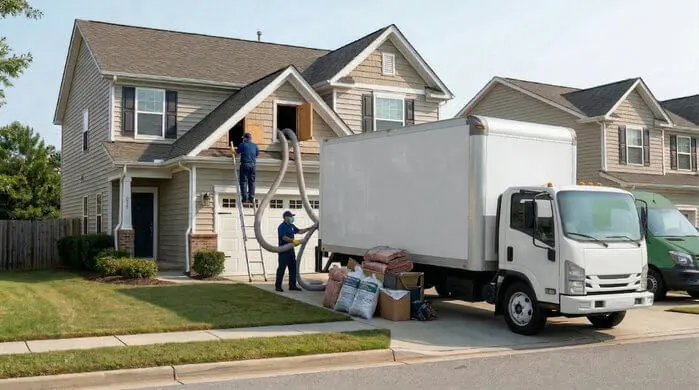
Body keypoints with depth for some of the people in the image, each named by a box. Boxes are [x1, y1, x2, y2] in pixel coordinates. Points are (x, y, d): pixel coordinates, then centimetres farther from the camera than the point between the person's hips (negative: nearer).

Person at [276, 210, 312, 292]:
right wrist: (293, 241, -32)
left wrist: (309, 229, 15)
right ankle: (278, 286, 0)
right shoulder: (282, 226, -12)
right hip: (283, 251, -9)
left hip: (291, 250, 9)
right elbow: (284, 237, -24)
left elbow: (299, 231, 24)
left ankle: (292, 285, 16)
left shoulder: (291, 226, 15)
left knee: (293, 268, 10)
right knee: (281, 268, -5)